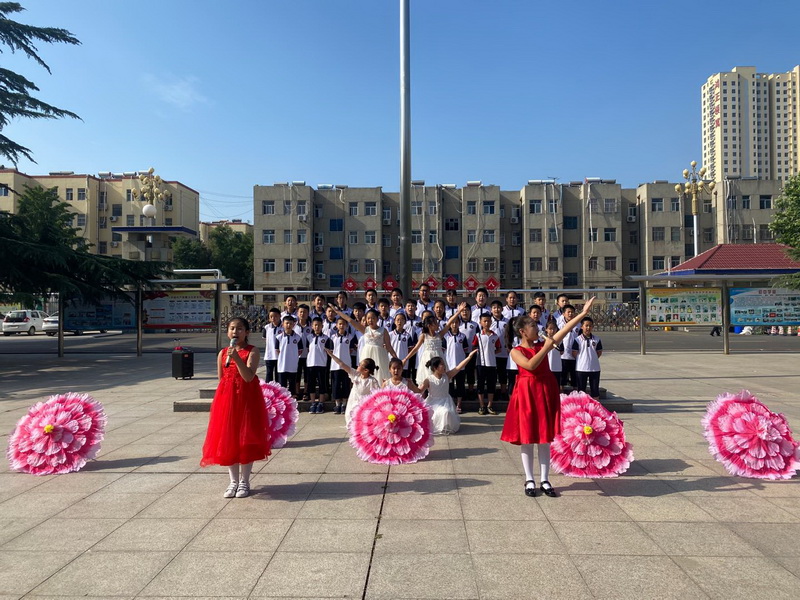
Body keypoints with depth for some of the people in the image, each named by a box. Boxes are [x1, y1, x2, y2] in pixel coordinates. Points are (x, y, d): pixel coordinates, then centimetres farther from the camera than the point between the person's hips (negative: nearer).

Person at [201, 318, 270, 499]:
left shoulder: (252, 351, -6)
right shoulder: (222, 353, 6)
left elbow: (249, 377, -19)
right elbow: (220, 380, 13)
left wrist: (236, 358, -28)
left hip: (247, 399, -4)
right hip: (226, 398, 4)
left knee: (245, 440, 3)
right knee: (227, 439, 7)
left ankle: (244, 482, 17)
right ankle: (233, 481, 22)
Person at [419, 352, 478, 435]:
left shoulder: (447, 376, -3)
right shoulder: (428, 380, -11)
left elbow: (458, 367, -10)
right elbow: (419, 391, -13)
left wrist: (469, 357, -16)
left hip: (444, 402, 1)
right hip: (432, 403, -1)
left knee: (445, 412, -28)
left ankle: (445, 427, 4)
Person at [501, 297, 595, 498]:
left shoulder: (543, 344, 4)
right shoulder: (516, 351, -7)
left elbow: (563, 330, -2)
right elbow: (530, 365, -24)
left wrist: (583, 313, -6)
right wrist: (546, 347, -21)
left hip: (546, 392, 4)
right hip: (526, 394, -4)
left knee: (545, 438, 7)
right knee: (527, 438, 3)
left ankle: (544, 480, 16)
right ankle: (529, 480, 15)